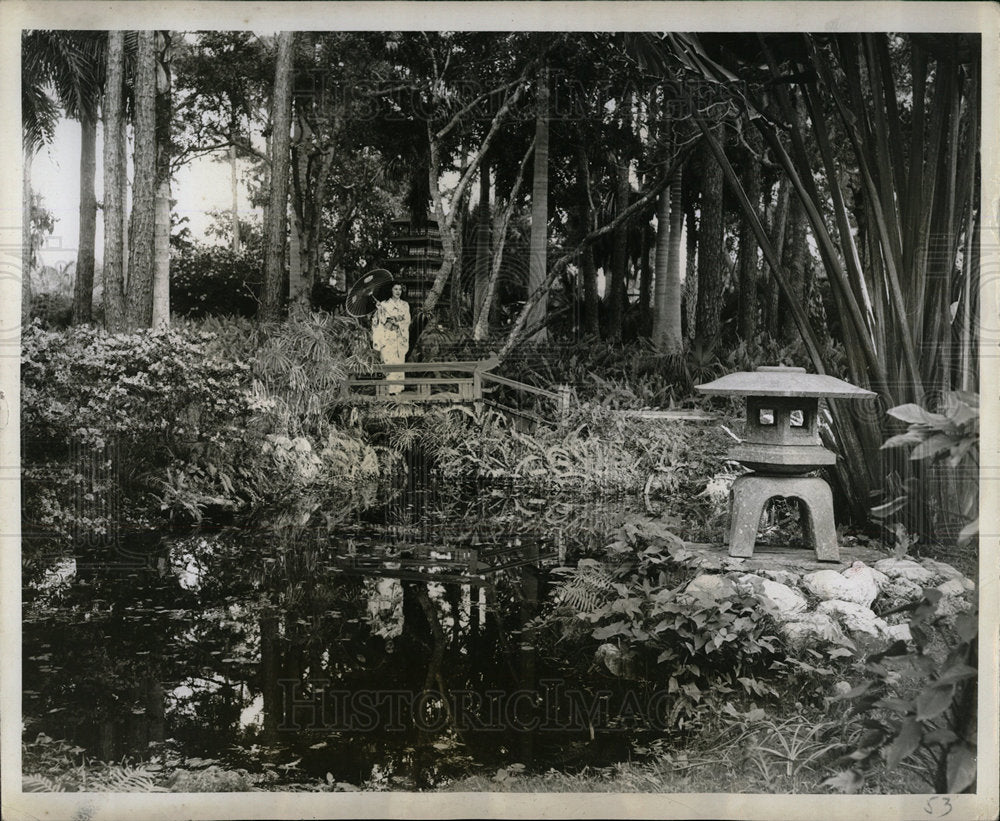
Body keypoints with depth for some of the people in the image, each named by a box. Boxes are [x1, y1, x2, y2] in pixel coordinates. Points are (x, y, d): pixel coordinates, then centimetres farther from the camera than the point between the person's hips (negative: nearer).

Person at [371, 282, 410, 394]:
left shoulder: (405, 305, 11)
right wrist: (379, 310, -16)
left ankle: (398, 387, 5)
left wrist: (396, 322, -11)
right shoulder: (384, 304, 4)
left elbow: (407, 321, 4)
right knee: (389, 360, -10)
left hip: (400, 337, 2)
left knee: (399, 360, 0)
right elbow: (381, 320, -1)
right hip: (388, 336, -2)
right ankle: (390, 388, -10)